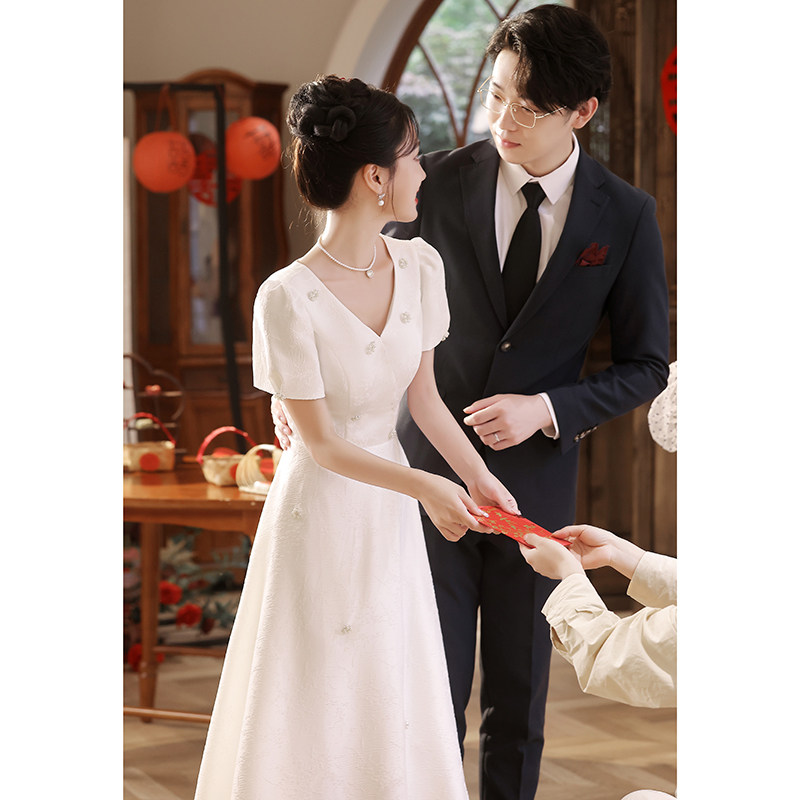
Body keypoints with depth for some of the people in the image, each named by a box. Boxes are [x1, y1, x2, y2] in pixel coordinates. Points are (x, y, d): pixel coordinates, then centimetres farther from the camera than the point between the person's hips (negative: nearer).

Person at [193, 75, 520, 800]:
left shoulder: (420, 268, -7)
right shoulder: (289, 297, -25)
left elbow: (422, 393, 5)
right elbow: (321, 443, -19)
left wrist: (479, 475, -2)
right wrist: (424, 486, -26)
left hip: (391, 506, 6)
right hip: (323, 503, -6)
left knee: (394, 695, 16)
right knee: (314, 693, 9)